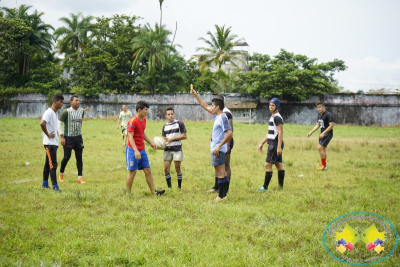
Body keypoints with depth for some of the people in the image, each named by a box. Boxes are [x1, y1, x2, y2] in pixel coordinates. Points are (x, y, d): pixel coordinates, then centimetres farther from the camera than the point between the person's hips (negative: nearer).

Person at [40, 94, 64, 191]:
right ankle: (55, 186, -11)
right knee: (52, 164, -10)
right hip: (49, 143, -9)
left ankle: (45, 183, 25)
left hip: (54, 142, 9)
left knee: (48, 163, 16)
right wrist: (47, 134, -20)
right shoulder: (49, 112, -16)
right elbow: (42, 123, -30)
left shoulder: (56, 113, 14)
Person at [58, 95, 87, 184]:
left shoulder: (82, 111, 4)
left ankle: (80, 177, 4)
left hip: (78, 137, 5)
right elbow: (59, 123, -10)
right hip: (68, 137, -5)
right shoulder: (66, 112, -13)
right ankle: (61, 174, 23)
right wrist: (62, 137, -14)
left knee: (79, 157, 1)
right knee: (67, 157, -1)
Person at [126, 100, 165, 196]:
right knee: (132, 172, -2)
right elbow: (130, 137, -21)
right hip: (133, 150, -8)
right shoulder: (133, 121, -16)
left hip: (142, 150, 8)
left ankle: (153, 191, 10)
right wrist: (136, 151, -29)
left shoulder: (143, 120, 10)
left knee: (148, 170, 7)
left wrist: (151, 143, 23)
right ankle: (128, 193, 9)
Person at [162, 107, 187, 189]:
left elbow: (184, 136, -6)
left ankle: (179, 187, 12)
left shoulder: (180, 124, -1)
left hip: (177, 149, -4)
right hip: (167, 150, 4)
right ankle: (169, 187, 11)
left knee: (177, 169, 1)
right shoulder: (165, 127, 12)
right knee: (166, 168, -1)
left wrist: (172, 139, -11)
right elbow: (165, 139, 12)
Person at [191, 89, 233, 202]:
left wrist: (219, 146, -25)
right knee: (221, 173, 13)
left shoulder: (222, 117, -16)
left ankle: (221, 196, -1)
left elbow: (229, 133, -25)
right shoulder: (217, 116, 12)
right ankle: (223, 194, 19)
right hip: (216, 149, 10)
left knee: (220, 173, -5)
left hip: (218, 150, -10)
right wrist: (195, 95, 27)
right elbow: (205, 106, 27)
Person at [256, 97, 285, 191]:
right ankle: (280, 186, 14)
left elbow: (280, 132, -20)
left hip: (275, 144, -10)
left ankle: (265, 187, -7)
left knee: (268, 164, -9)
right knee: (279, 164, 10)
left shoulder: (277, 117, -13)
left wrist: (279, 147, -25)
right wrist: (262, 143, 24)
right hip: (272, 144, 10)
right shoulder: (273, 117, 18)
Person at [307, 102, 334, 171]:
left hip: (328, 134, -9)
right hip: (322, 134, 9)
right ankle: (324, 166, 18)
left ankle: (324, 165, -11)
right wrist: (311, 132, 10)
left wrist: (323, 133, -23)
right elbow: (317, 125, 20)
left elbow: (331, 125, -20)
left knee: (320, 147, -17)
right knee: (323, 149, 11)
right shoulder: (319, 115, 12)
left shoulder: (328, 115, -14)